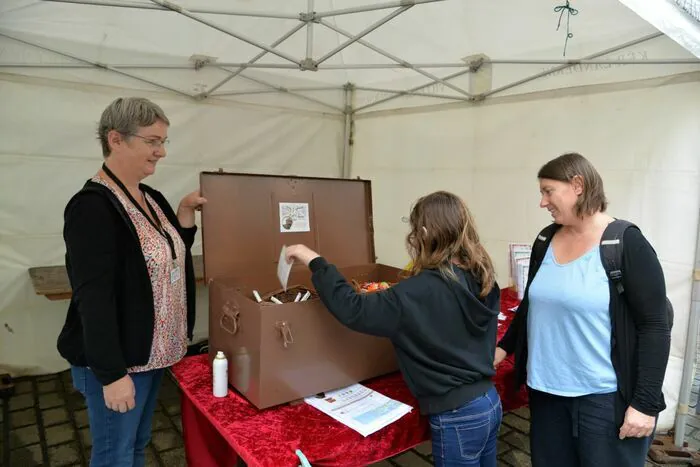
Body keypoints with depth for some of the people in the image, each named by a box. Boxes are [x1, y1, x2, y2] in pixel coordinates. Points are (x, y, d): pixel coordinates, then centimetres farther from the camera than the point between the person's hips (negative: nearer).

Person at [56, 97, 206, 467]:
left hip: (152, 351, 8)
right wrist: (111, 374, -22)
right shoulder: (92, 206, -20)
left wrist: (185, 215, 0)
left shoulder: (151, 198, 5)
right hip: (117, 360, -8)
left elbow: (168, 262, 15)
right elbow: (93, 298, -23)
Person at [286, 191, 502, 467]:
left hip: (457, 417, -7)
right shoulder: (481, 278, -2)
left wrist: (315, 262, -18)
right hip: (490, 402, 8)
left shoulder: (424, 291, -25)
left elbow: (354, 310, -26)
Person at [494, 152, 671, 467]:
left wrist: (645, 402, -14)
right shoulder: (546, 241, 4)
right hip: (546, 391, 5)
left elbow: (655, 327, -13)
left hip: (605, 397, -5)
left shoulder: (627, 245, -12)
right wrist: (505, 346, 14)